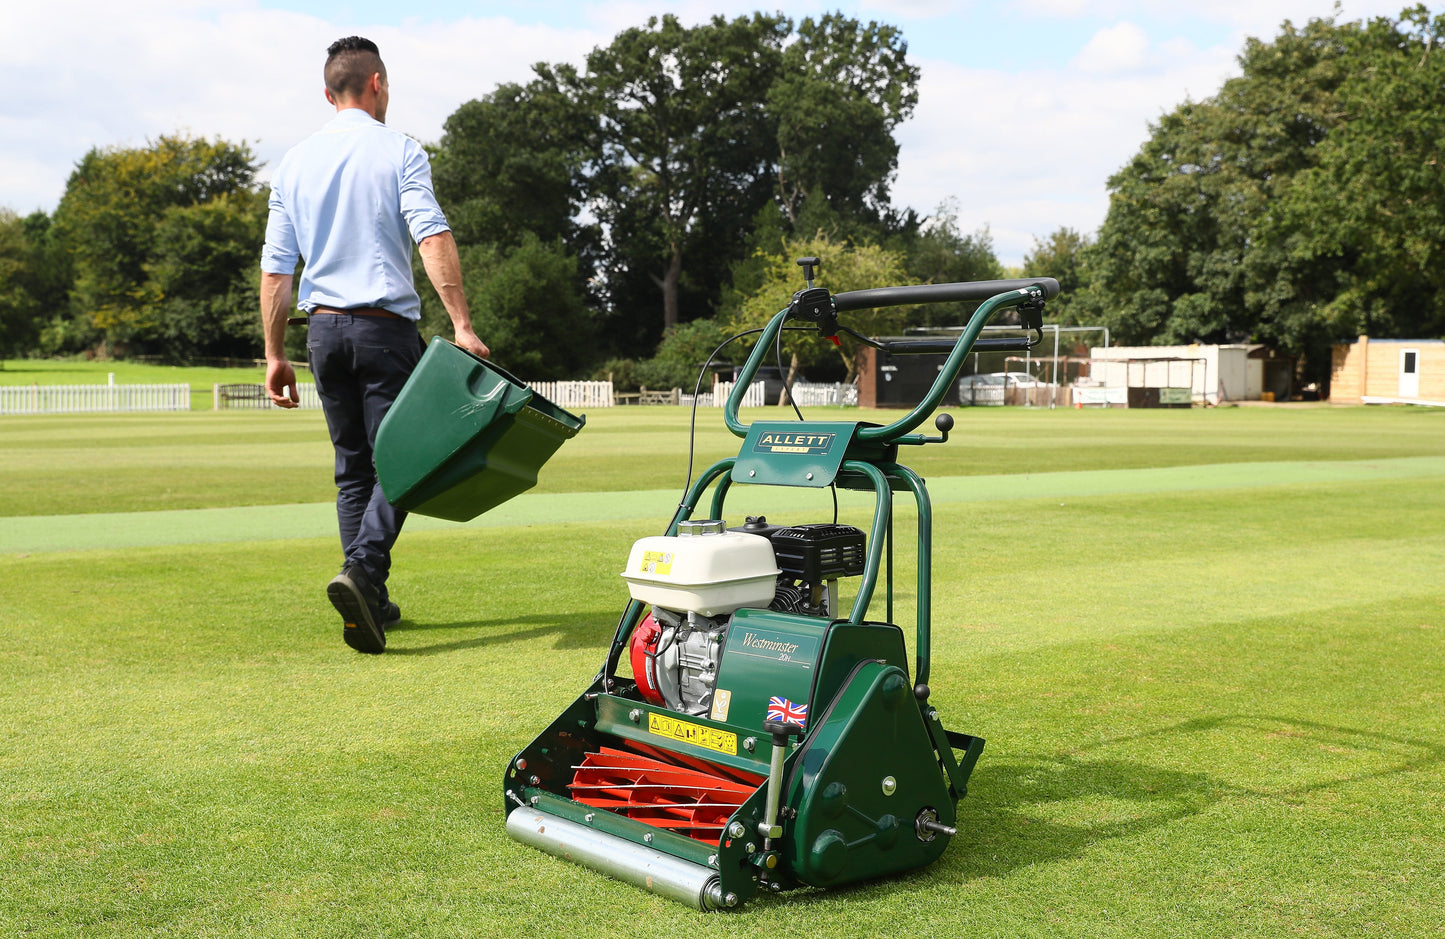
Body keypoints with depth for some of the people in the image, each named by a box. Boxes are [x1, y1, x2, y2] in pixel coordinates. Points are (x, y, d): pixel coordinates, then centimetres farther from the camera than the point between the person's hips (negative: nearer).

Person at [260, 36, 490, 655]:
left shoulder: (295, 163, 10)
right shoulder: (399, 151, -3)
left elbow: (276, 267, 8)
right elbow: (433, 238, -17)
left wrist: (275, 354, 12)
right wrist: (462, 325, -20)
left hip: (324, 328, 5)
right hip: (385, 325, -5)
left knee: (352, 468, 12)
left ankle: (372, 602, 12)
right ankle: (361, 569, -24)